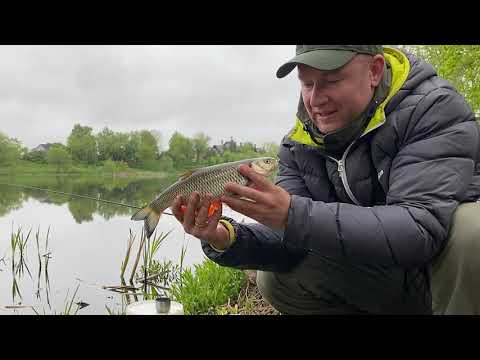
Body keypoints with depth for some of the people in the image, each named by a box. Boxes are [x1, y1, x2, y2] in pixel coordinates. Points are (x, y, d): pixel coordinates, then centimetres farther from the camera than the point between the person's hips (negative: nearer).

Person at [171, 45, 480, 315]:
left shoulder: (436, 110, -21)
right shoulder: (299, 144, -6)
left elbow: (422, 227, -34)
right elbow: (291, 240, -10)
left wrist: (296, 215, -42)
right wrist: (228, 240, -31)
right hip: (380, 280, 5)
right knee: (275, 280, -10)